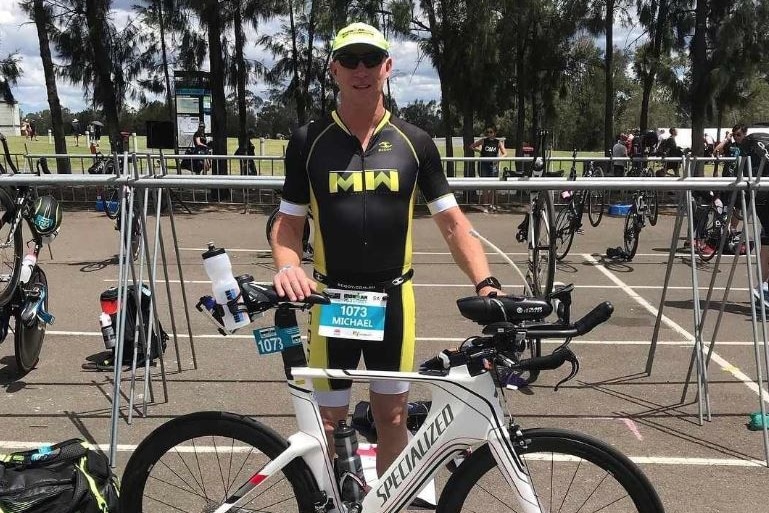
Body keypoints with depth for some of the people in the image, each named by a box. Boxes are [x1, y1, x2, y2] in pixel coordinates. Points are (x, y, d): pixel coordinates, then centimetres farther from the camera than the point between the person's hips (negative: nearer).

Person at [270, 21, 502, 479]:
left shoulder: (414, 142, -1)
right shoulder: (309, 141, -2)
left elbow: (452, 221, 1)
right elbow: (289, 222, 2)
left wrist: (485, 282, -13)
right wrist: (288, 266, -19)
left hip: (393, 298, 1)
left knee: (392, 416, 13)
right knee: (331, 422, 9)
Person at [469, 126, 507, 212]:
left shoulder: (498, 142, 4)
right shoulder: (483, 141, 3)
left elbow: (505, 153, -2)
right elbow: (471, 146, 11)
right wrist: (480, 150, 1)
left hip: (493, 164, 1)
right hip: (484, 164, -1)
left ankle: (491, 204, 17)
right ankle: (485, 205, 0)